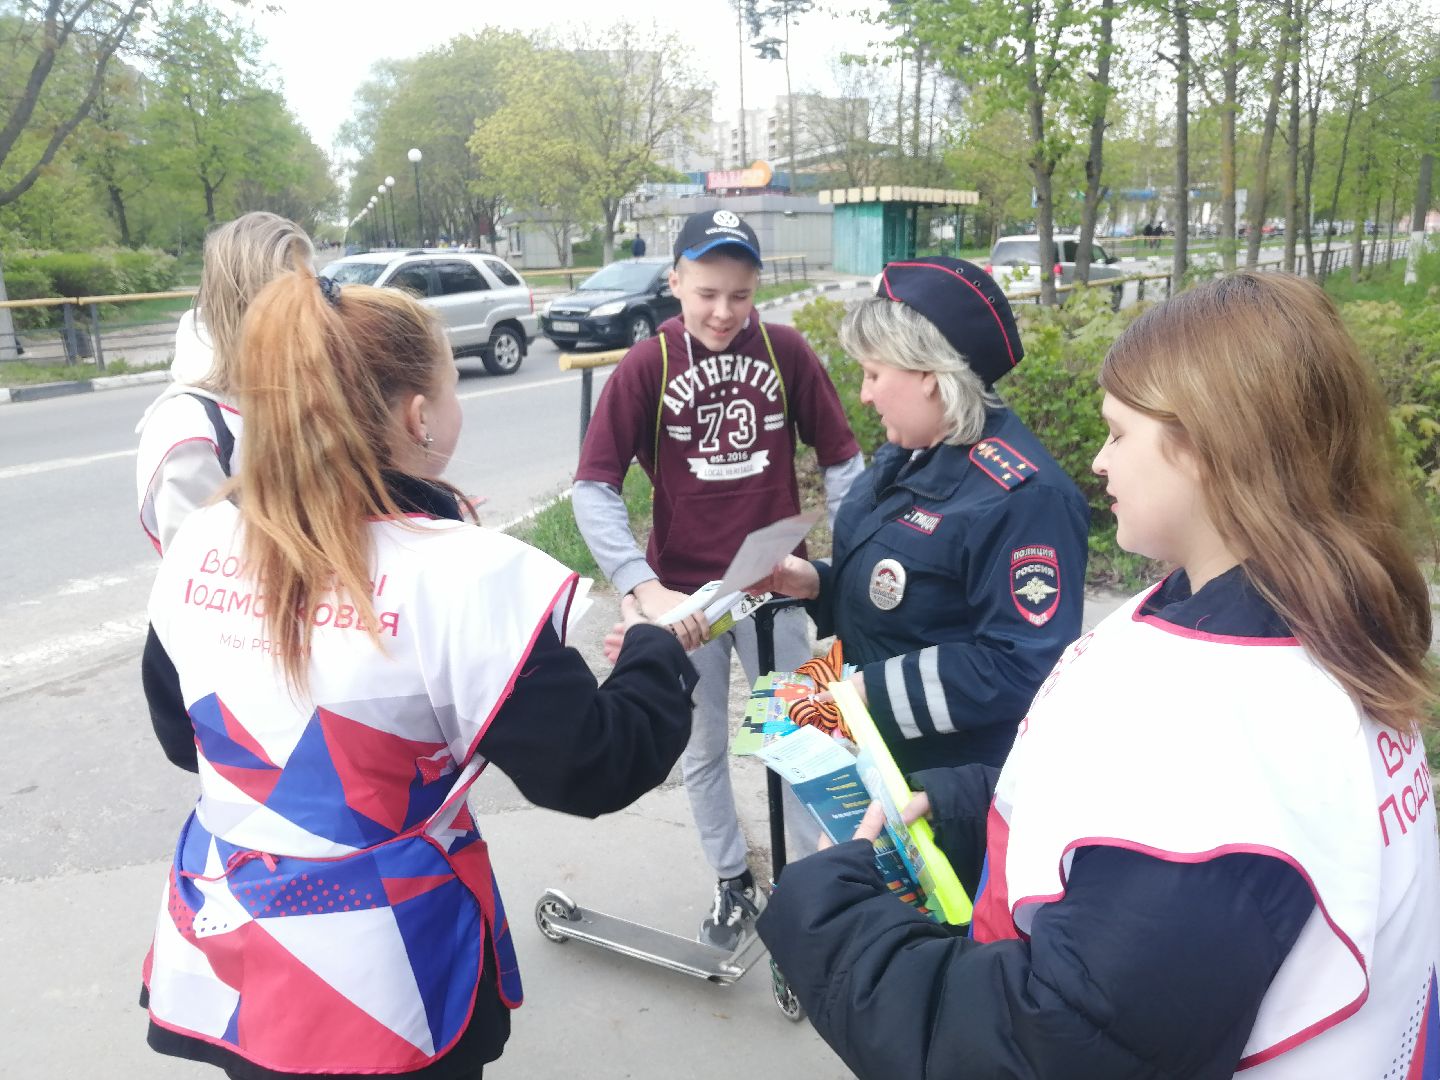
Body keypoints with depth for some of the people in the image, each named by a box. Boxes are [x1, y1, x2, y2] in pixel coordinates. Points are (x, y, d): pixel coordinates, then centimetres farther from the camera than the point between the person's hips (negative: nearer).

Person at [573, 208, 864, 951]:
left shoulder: (786, 352, -7)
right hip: (684, 594, 0)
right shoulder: (645, 366, -11)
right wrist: (646, 589, -26)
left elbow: (841, 457, -1)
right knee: (703, 751, 14)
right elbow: (593, 488, -15)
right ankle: (732, 883, 34)